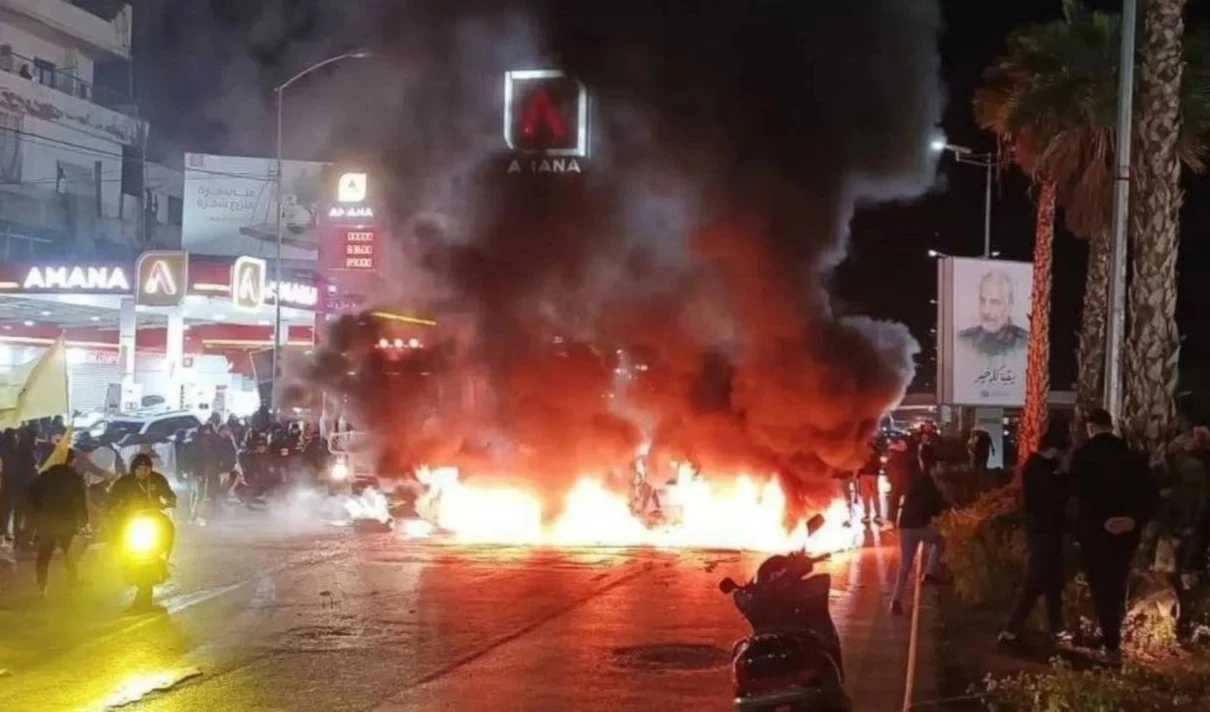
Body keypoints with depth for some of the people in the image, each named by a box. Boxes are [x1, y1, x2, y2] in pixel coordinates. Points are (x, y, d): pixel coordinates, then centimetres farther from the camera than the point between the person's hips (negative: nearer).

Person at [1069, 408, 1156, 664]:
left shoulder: (1083, 455, -5)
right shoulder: (1132, 455, 6)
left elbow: (1080, 493, -14)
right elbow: (1149, 492, -1)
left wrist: (1101, 519, -8)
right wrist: (1136, 519, -8)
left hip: (1095, 529, -4)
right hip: (1126, 529, 4)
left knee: (1101, 587, 2)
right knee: (1117, 585, 19)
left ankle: (1112, 644, -2)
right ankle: (1113, 636, 28)